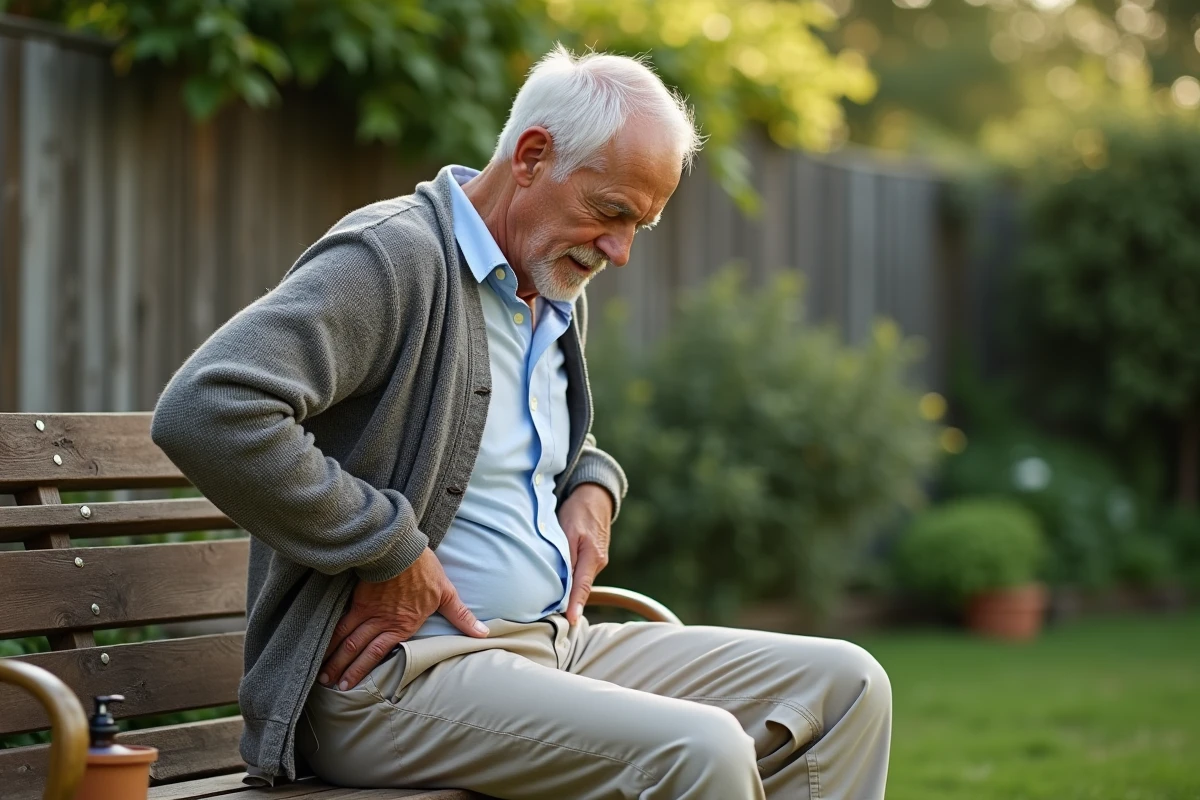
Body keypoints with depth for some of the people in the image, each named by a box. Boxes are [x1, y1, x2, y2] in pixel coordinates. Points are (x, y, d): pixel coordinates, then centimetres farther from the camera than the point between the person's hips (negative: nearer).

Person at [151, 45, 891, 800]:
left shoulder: (559, 300, 16)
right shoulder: (393, 259, -13)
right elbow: (206, 412, -27)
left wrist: (592, 488, 11)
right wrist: (390, 552, -21)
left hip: (557, 642, 10)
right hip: (396, 674, -9)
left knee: (844, 687, 0)